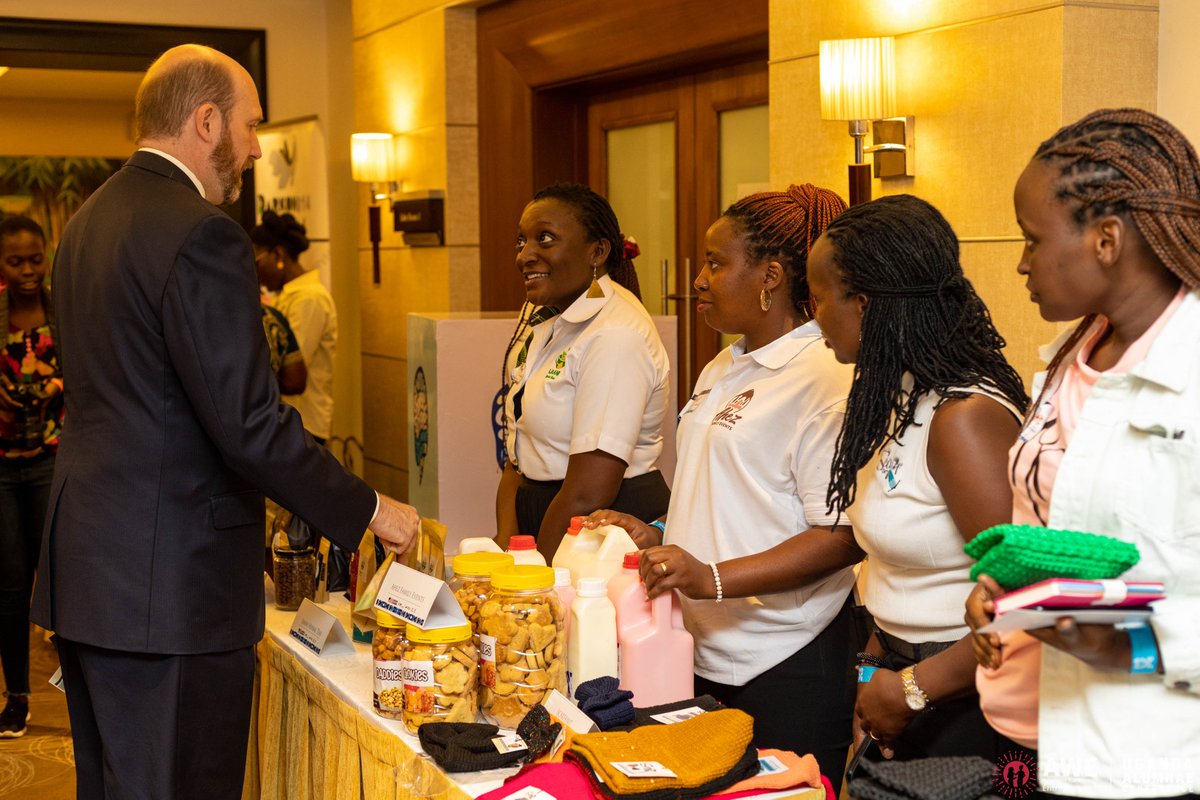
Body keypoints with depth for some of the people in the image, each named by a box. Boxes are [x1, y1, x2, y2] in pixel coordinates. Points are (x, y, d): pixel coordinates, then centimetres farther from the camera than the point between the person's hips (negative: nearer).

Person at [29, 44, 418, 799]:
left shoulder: (86, 221, 12)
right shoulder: (202, 233, -17)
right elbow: (250, 424, -21)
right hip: (166, 585, -10)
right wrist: (369, 509, -11)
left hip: (85, 567, 10)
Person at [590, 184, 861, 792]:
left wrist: (713, 578, -27)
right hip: (707, 655, 9)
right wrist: (657, 538, 7)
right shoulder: (722, 369, 13)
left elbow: (843, 534, -21)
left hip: (785, 666, -8)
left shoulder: (824, 377, -16)